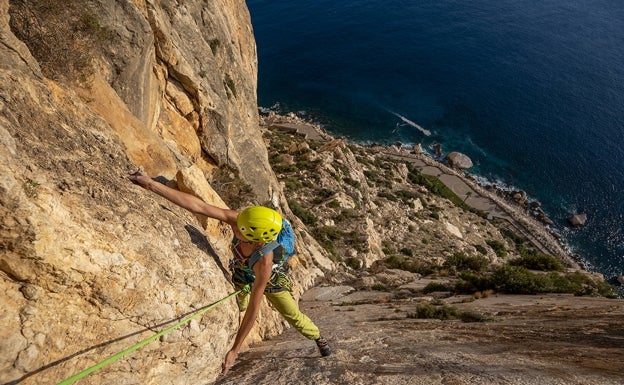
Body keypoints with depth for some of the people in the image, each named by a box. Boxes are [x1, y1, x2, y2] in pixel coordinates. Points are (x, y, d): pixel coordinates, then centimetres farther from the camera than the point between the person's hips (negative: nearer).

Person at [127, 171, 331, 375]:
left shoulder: (264, 261, -50)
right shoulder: (237, 219, -42)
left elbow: (253, 310, -44)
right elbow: (198, 206, -49)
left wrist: (234, 351, -40)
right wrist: (151, 184, -55)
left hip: (271, 279, -3)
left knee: (293, 316, 14)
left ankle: (318, 337, 43)